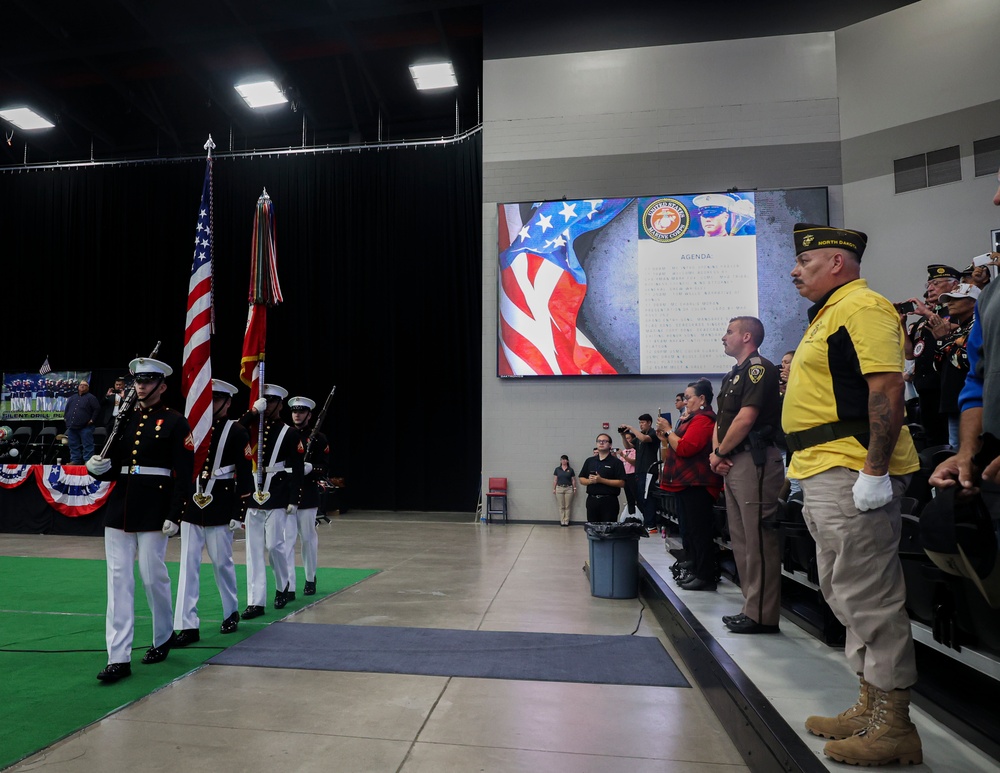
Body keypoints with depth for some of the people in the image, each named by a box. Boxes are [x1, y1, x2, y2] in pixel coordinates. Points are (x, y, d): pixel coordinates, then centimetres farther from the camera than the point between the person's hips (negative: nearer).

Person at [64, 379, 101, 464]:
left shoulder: (91, 398, 0)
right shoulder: (72, 398, 20)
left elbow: (97, 409, -7)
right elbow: (67, 409, 27)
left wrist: (92, 420, -11)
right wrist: (67, 419, 16)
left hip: (85, 427, -6)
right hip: (72, 427, 7)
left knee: (87, 445, -7)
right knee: (74, 445, 10)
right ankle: (75, 460, 17)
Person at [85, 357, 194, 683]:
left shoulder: (175, 422, -5)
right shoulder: (123, 419, 12)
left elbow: (184, 474, -9)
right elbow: (114, 467, 14)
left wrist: (175, 515, -14)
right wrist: (99, 468, -9)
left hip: (154, 508, -5)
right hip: (120, 508, 5)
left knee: (153, 576, 3)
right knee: (118, 580, 3)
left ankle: (164, 636, 28)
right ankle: (119, 658, 7)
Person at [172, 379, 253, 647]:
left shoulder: (237, 433, -5)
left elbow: (245, 476, -8)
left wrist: (238, 512, -11)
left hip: (220, 507, -4)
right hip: (191, 505, 4)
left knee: (222, 562, 8)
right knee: (189, 564, 2)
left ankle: (231, 612, 29)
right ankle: (188, 626, 6)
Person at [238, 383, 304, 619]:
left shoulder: (290, 433, -2)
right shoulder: (253, 428, 11)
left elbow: (296, 469, -4)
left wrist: (293, 499, -9)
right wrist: (252, 412, -16)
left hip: (276, 497, -4)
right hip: (253, 495, 4)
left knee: (274, 544, -1)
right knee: (254, 549, 3)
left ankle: (284, 587, 24)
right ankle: (256, 602, 8)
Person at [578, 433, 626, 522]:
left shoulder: (616, 462, 0)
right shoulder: (589, 461, 14)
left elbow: (622, 483, -9)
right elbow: (581, 480, 15)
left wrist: (601, 480, -15)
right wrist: (590, 481, -8)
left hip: (609, 501, -4)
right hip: (592, 500, 4)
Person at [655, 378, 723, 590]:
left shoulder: (703, 420, -12)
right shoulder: (693, 419, 21)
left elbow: (684, 448, -20)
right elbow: (678, 450, 25)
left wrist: (668, 430, -9)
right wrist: (665, 438, 11)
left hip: (696, 485, -11)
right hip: (686, 484, 11)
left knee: (699, 531, -8)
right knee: (691, 531, 13)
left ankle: (705, 577, -4)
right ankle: (694, 571, 19)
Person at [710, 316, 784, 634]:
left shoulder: (759, 368, -9)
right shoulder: (732, 376, 21)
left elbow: (745, 418, -17)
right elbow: (721, 420, 20)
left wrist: (719, 453, -8)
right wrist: (717, 454, 2)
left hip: (754, 460, -10)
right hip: (732, 464, 10)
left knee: (758, 538, -7)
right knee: (740, 538, 13)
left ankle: (763, 614, -1)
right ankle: (751, 607, 21)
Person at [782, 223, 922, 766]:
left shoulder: (863, 307, -10)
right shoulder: (829, 315, 21)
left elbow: (887, 387, -20)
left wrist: (875, 471, -25)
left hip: (853, 475, -11)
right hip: (825, 476, 11)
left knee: (868, 597, -3)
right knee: (848, 595, 16)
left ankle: (893, 725, 9)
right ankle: (871, 707, 28)